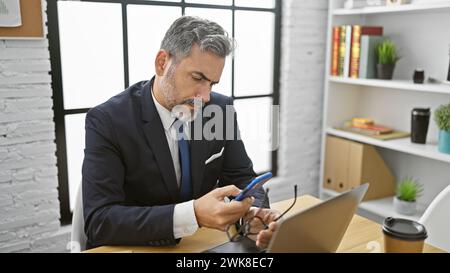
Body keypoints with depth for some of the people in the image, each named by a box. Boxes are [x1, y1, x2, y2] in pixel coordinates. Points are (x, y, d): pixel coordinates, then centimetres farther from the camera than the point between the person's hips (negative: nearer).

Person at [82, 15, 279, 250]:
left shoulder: (221, 109, -4)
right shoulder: (108, 121, -16)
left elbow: (242, 178, 2)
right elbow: (99, 221, -22)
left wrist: (254, 211, -21)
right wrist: (193, 214, -34)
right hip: (135, 248, -3)